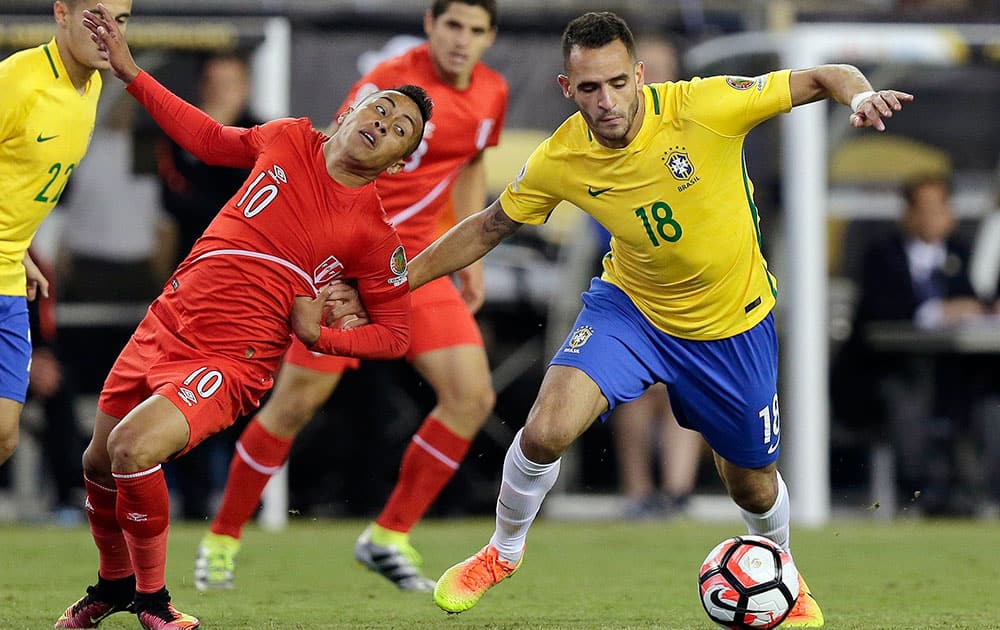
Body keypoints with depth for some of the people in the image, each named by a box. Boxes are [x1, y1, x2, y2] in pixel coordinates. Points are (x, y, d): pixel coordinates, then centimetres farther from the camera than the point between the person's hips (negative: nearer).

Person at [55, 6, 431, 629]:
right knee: (99, 464, 13)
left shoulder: (374, 234, -7)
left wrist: (319, 335, -13)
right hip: (165, 326, 5)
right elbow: (211, 140, 20)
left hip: (233, 362, -5)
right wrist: (130, 72, 17)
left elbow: (396, 334, 2)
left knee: (133, 448, -27)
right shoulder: (287, 139, 3)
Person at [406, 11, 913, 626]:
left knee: (752, 483, 13)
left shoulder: (703, 107, -27)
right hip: (631, 305, 1)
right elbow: (487, 228, 0)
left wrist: (861, 94, -43)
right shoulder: (560, 161, -18)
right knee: (546, 432, -21)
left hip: (733, 324, -1)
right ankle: (502, 552, 10)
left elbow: (823, 78, -21)